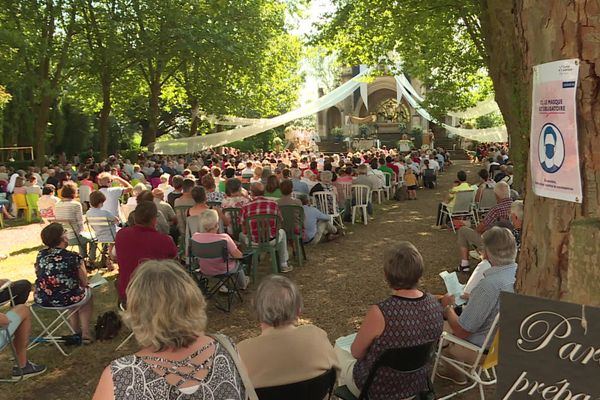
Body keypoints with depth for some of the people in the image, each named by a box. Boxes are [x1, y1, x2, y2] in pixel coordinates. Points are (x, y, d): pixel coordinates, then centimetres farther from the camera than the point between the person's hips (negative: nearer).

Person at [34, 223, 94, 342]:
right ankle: (85, 334, 27)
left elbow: (41, 278, 13)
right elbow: (84, 283, -4)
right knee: (87, 292, 28)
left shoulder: (40, 255, -1)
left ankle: (76, 332, 39)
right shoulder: (74, 257, -14)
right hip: (67, 300, -5)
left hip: (41, 301, 5)